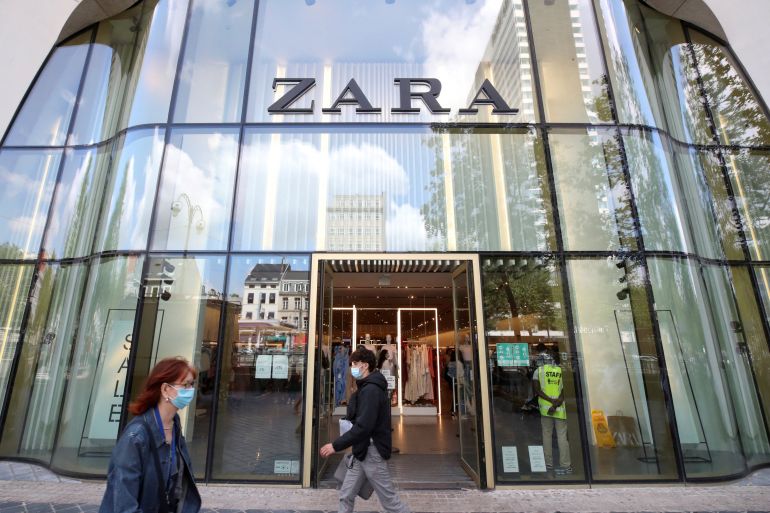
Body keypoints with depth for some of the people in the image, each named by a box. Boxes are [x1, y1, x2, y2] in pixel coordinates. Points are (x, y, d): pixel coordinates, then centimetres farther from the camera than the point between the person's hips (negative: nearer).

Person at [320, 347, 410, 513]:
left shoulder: (370, 390, -22)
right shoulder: (367, 387, 11)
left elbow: (363, 427, -28)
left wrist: (336, 445, -23)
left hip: (372, 452, -10)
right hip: (362, 451, 10)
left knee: (389, 499, 5)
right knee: (346, 496, 14)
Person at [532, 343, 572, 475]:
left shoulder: (538, 371, -1)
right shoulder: (559, 371, 5)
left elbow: (537, 390, -10)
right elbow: (562, 392, -2)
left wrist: (551, 401, -11)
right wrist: (556, 403, -9)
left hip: (545, 408, -1)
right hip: (560, 409, 2)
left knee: (547, 436, 8)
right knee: (562, 436, 4)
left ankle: (548, 464, 13)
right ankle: (566, 465, 3)